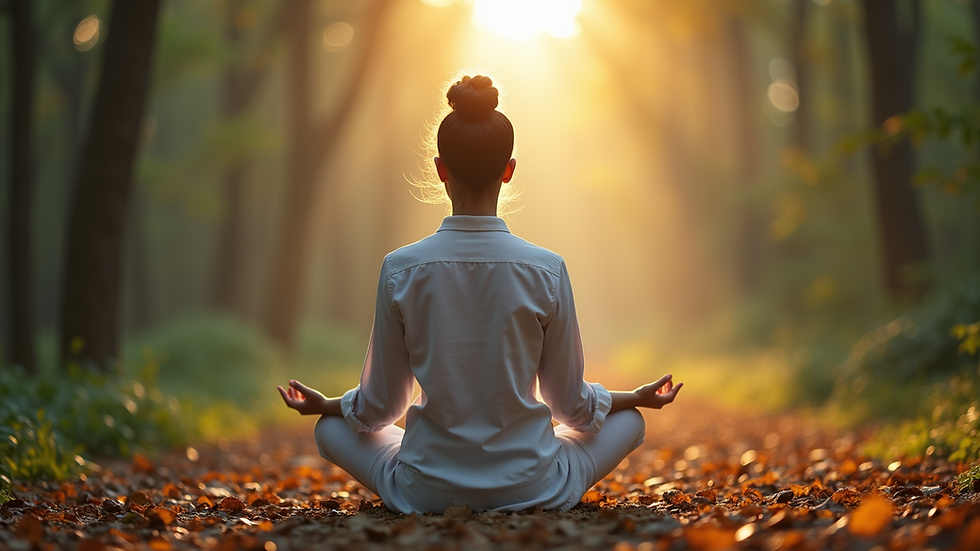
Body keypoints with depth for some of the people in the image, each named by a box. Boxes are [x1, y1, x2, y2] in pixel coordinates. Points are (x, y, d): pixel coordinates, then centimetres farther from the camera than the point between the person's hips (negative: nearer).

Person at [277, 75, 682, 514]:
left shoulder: (400, 269, -11)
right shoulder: (546, 270, -13)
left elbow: (379, 406, -2)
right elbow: (571, 403, -2)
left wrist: (324, 404, 20)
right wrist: (639, 397, 18)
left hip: (426, 492, -1)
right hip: (530, 489, 1)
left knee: (330, 428, 26)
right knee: (629, 420, 25)